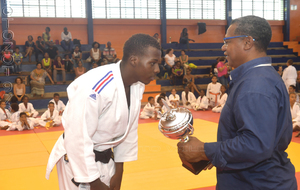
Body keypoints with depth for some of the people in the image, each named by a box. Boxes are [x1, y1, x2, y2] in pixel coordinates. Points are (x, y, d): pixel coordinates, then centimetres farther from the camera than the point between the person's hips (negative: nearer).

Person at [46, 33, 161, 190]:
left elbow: (129, 130, 3)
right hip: (78, 161, -7)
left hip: (106, 159, 7)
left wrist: (118, 172, 6)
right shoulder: (94, 87, -31)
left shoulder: (138, 86, -5)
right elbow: (78, 140, -27)